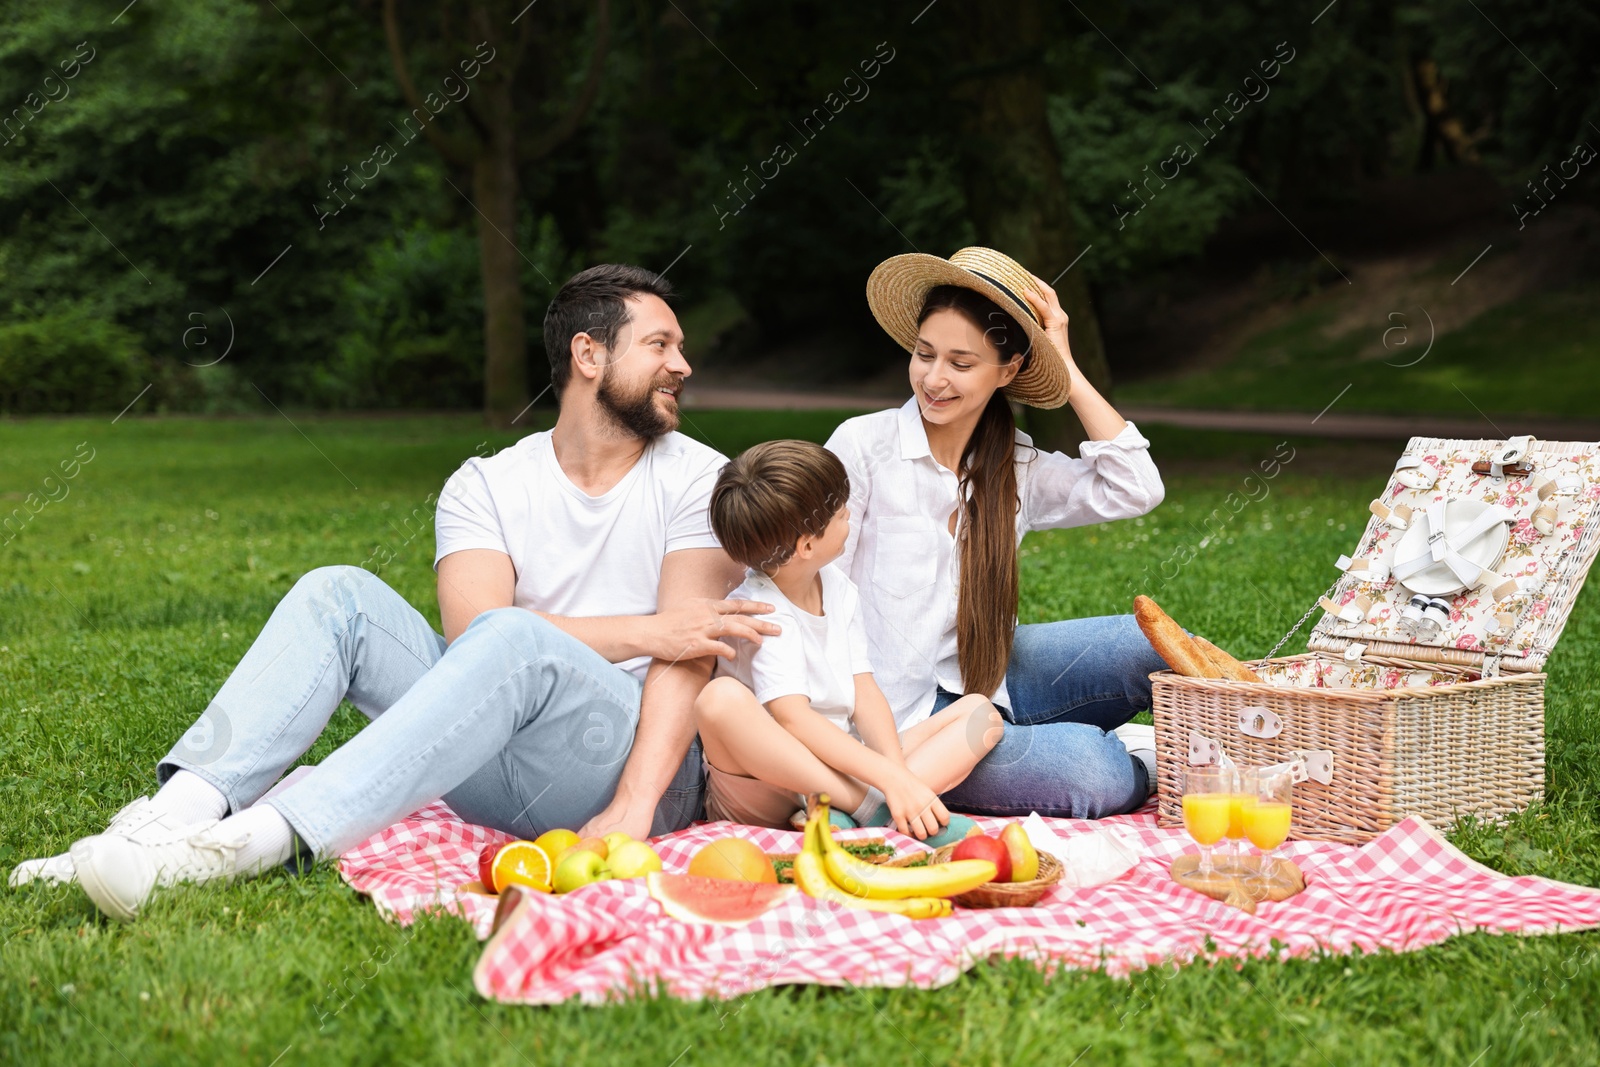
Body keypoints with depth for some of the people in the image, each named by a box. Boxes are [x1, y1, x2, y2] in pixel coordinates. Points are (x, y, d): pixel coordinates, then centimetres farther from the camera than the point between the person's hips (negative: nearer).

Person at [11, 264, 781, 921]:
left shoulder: (696, 478, 2)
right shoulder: (486, 486, 9)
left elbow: (686, 650, -11)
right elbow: (470, 627, -10)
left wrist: (631, 811, -25)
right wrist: (639, 632, -17)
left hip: (636, 755, -3)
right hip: (497, 765, 3)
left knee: (511, 643, -34)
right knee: (339, 594, -13)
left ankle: (262, 844, -46)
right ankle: (180, 811, -32)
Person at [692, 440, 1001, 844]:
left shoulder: (839, 588, 9)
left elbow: (864, 694, 3)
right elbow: (792, 719, -27)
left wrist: (898, 773, -16)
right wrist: (890, 777, -37)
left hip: (844, 771, 8)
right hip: (765, 792, -7)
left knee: (980, 711, -2)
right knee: (721, 700, -36)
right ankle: (871, 808, -33)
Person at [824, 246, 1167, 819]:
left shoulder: (1017, 467, 5)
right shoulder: (863, 445, -10)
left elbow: (1135, 491, -9)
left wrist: (1066, 368, -6)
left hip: (984, 678, 6)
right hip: (899, 713, -6)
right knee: (1098, 776, -25)